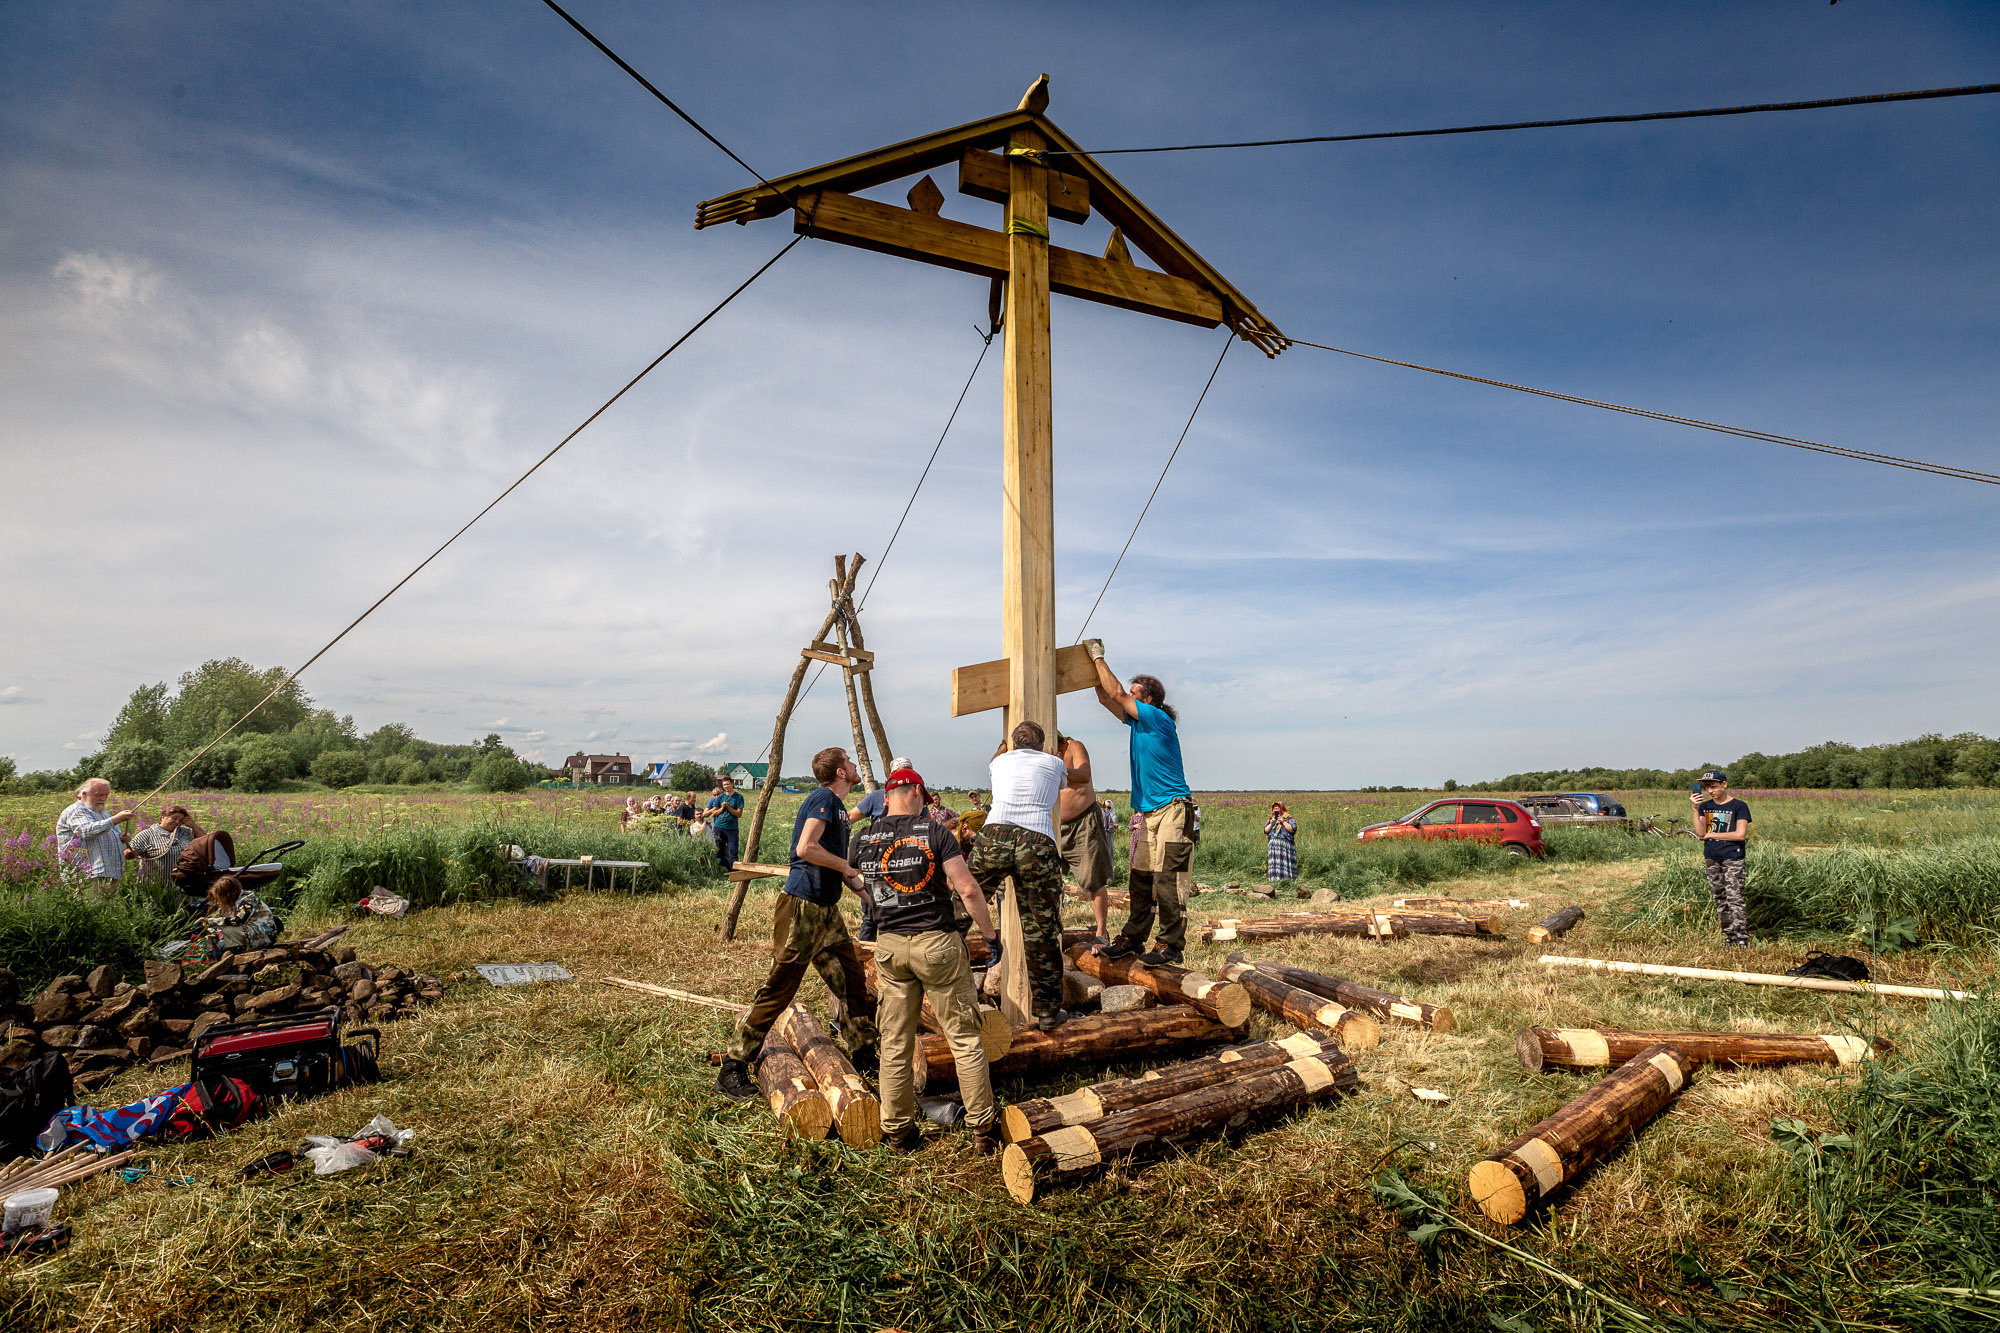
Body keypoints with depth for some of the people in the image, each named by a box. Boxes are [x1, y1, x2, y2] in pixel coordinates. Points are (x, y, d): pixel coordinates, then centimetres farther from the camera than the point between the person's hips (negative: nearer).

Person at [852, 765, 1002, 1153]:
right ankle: (983, 1129, 13)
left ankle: (897, 1131, 22)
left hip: (890, 946, 4)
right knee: (965, 1039, 7)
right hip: (938, 944, -3)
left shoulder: (863, 839, 2)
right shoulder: (934, 832, -10)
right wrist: (991, 935, -3)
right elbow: (969, 890, -14)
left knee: (895, 1044, 13)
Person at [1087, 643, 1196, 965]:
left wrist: (1099, 657, -4)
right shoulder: (1138, 721, 13)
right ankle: (1132, 938, 15)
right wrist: (1096, 662, 12)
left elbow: (1116, 693, -14)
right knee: (1141, 877, 9)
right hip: (1148, 812, 9)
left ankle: (1170, 945, -4)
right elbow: (1106, 697, 20)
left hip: (1173, 809, -9)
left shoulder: (1159, 718, -11)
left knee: (1167, 879, -9)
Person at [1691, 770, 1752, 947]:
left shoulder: (1739, 806, -4)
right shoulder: (1705, 806, 9)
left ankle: (1742, 940, -10)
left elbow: (1740, 834, -12)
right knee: (1719, 898, 9)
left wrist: (1711, 835, -7)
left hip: (1733, 858, -5)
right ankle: (1728, 937, 17)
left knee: (1734, 898, -11)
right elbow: (1700, 832, -3)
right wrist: (1695, 809, -13)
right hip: (1711, 858, 5)